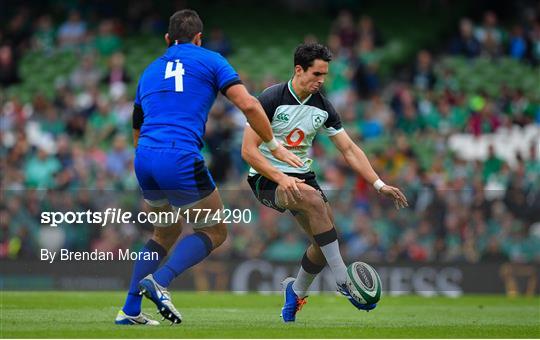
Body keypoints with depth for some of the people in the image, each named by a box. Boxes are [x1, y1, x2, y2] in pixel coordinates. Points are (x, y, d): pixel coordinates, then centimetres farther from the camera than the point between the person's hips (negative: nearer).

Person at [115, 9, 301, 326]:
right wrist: (274, 145, 5)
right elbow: (248, 104, -4)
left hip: (144, 158, 6)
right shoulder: (209, 60, 8)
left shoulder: (150, 71, 24)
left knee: (167, 231, 26)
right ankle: (159, 281, -13)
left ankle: (130, 310, 19)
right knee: (215, 231, 10)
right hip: (181, 159, -6)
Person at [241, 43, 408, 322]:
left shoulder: (322, 107, 1)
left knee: (324, 240, -6)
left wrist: (379, 185, -5)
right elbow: (248, 150, -20)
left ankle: (296, 292, 23)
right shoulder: (271, 99, -16)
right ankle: (342, 280, -27)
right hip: (266, 179, -7)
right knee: (315, 200, -34)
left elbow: (349, 150, 5)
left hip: (302, 176, 7)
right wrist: (281, 178, -32)